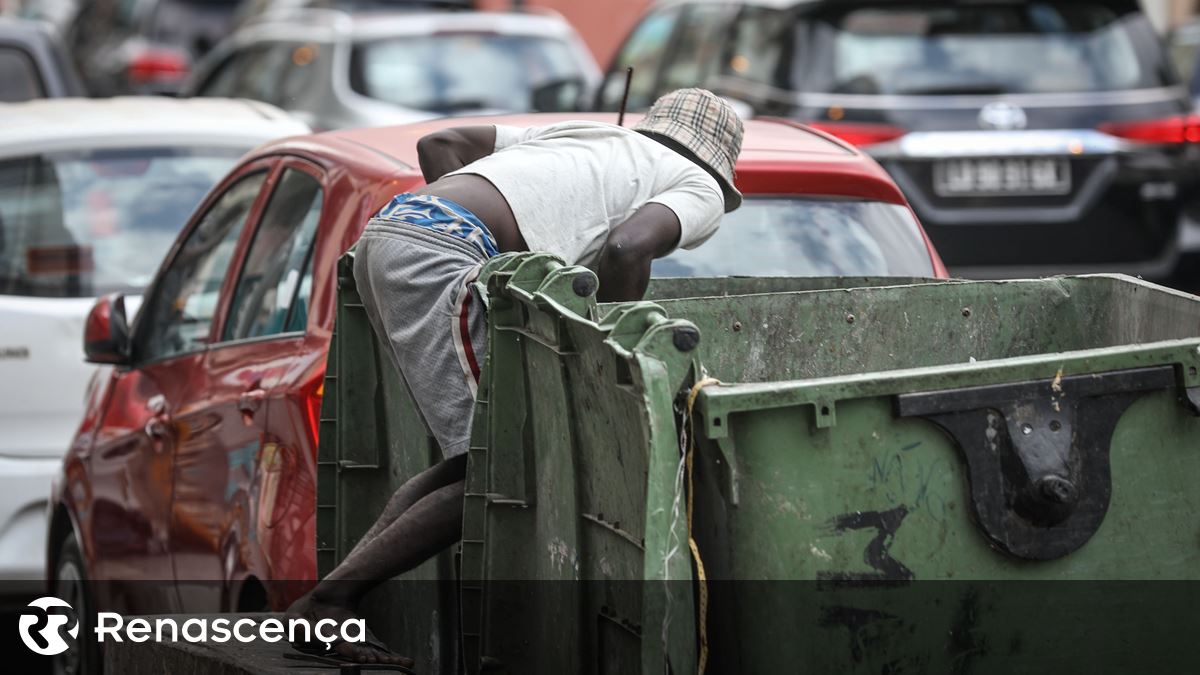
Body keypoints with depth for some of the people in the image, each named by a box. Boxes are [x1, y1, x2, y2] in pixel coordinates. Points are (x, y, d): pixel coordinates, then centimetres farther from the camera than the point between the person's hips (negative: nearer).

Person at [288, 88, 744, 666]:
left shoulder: (575, 135, 35)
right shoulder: (701, 190, 15)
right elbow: (625, 248, -7)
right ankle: (327, 603, -9)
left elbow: (440, 143, 28)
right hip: (436, 254, -8)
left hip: (383, 234, 8)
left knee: (471, 462, 14)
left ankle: (330, 597, 5)